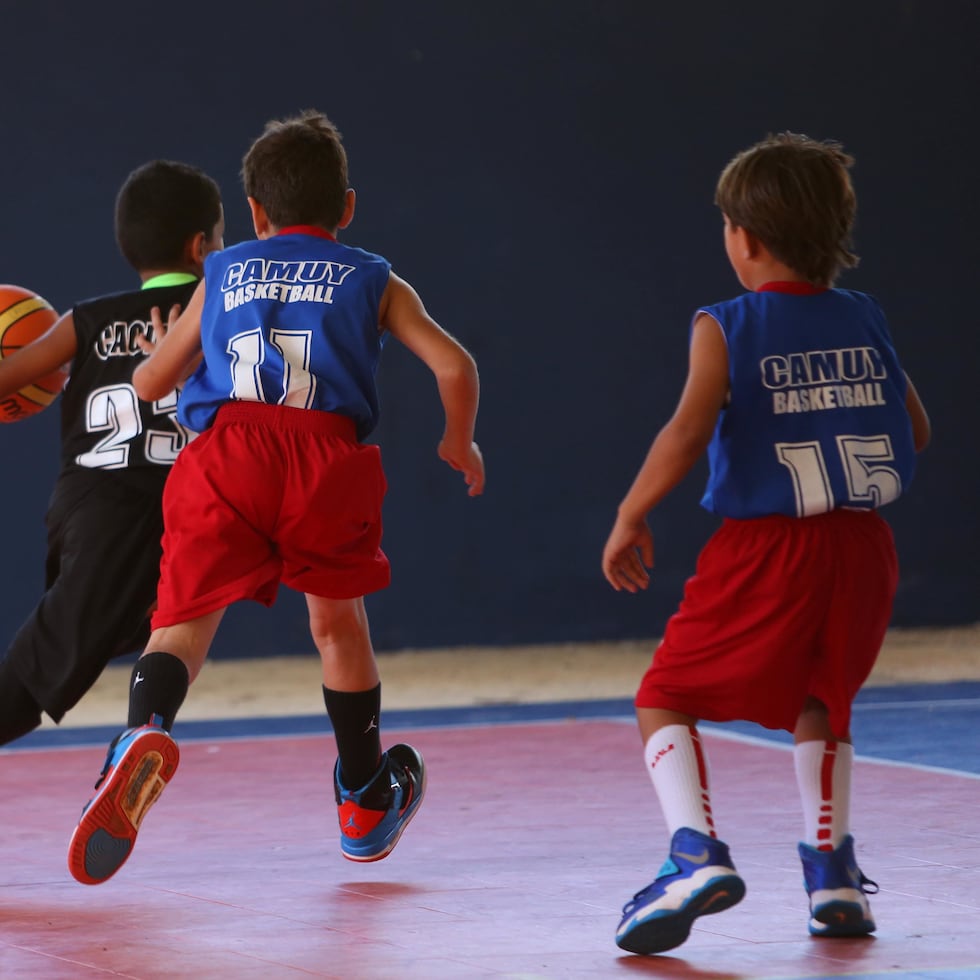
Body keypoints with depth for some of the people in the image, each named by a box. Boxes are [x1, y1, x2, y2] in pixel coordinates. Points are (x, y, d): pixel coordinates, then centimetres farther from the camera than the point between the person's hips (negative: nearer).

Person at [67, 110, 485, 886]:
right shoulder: (373, 280, 23)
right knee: (338, 622, 20)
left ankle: (146, 729, -37)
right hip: (328, 453, 0)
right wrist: (460, 445, 28)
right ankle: (366, 805, 35)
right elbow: (455, 366, 10)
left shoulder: (223, 273, 26)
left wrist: (153, 346, 52)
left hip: (226, 451, 0)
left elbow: (151, 383, 28)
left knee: (185, 620, -3)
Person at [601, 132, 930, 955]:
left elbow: (687, 433, -17)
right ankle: (832, 870, 20)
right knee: (819, 701, 28)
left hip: (764, 548, -5)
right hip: (861, 547, 5)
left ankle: (698, 854, -15)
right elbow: (917, 432, 15)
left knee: (666, 699, 6)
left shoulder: (726, 329, -5)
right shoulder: (865, 320, 8)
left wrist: (631, 518, -6)